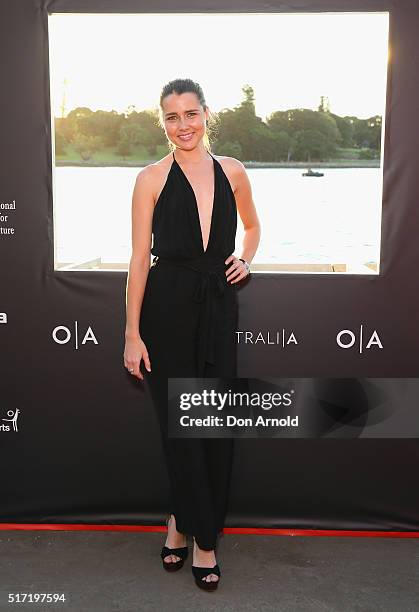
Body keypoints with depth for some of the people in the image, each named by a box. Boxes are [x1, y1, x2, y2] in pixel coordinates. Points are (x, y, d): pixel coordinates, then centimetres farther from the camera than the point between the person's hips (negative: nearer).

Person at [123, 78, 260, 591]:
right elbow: (140, 259, -5)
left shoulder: (232, 172, 6)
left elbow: (252, 225, 24)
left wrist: (246, 259, 3)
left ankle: (181, 521, 28)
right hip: (167, 309, -3)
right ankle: (202, 536, 23)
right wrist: (133, 334, -9)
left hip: (218, 307, 3)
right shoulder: (152, 179, -3)